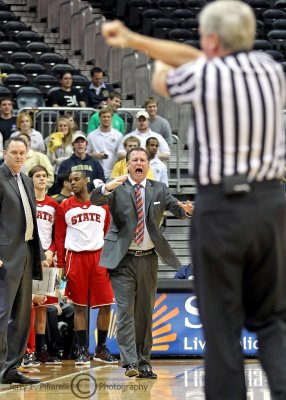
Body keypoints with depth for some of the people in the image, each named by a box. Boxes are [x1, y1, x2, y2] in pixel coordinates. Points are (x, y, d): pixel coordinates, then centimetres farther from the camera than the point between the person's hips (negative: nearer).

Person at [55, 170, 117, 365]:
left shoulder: (102, 205, 9)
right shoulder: (65, 207, 7)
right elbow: (60, 237, 6)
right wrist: (61, 265, -1)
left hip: (99, 256, 1)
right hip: (75, 258, -1)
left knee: (105, 304, -1)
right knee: (79, 306, 2)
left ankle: (101, 349, 11)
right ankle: (83, 351, 7)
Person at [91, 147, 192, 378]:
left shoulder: (159, 189, 9)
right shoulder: (117, 189, 0)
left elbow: (176, 208, -1)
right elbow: (95, 200, -16)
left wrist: (185, 209, -25)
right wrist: (106, 188, -38)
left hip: (148, 258, 4)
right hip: (123, 259, -3)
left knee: (145, 312, 10)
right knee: (125, 311, -10)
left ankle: (143, 362, 17)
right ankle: (130, 362, -15)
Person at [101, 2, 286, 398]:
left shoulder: (204, 77, -8)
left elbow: (162, 81, 14)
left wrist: (160, 69, 38)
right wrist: (133, 39, 19)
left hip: (220, 206, -4)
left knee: (222, 323, 5)